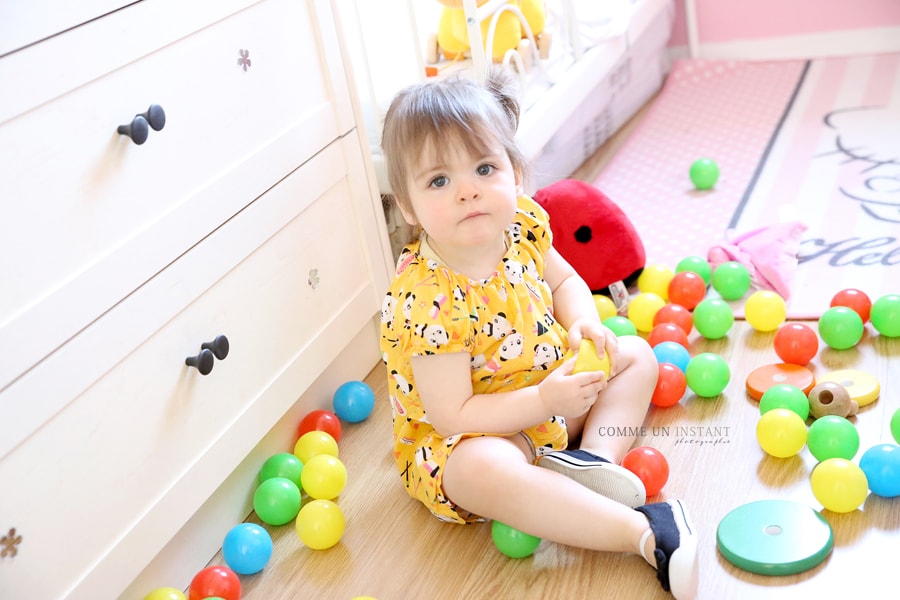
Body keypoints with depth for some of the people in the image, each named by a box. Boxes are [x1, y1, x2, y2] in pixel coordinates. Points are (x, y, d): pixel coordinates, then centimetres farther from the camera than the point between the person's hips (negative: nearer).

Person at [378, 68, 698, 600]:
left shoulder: (522, 222, -11)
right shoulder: (426, 300, -31)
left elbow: (564, 280, 10)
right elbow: (453, 417, -28)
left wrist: (585, 323, -11)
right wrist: (545, 402, -32)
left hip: (553, 393, 8)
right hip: (457, 444, -7)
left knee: (636, 355, 10)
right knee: (484, 470, -40)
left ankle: (593, 458, -13)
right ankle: (647, 531, -32)